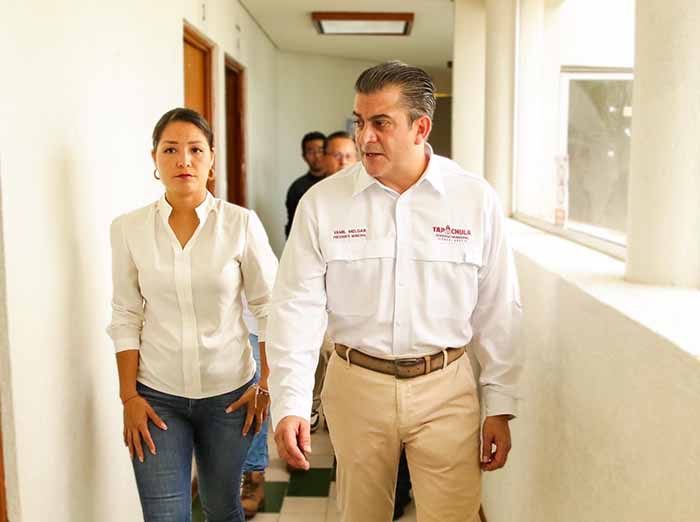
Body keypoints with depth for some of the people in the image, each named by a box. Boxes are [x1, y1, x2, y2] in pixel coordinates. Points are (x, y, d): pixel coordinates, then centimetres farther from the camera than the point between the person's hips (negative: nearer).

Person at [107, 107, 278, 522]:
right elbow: (126, 317, 1)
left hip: (229, 393, 0)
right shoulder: (128, 228, -4)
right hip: (157, 396, 1)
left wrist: (267, 385, -2)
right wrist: (129, 396, -1)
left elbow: (269, 308, -2)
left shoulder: (241, 223, -8)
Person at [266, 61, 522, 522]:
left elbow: (497, 312, 0)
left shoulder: (476, 199, -5)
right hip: (357, 384, 1)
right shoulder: (322, 202, -5)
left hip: (445, 386, 0)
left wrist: (501, 407, 2)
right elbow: (298, 306, -7)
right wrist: (290, 406, -14)